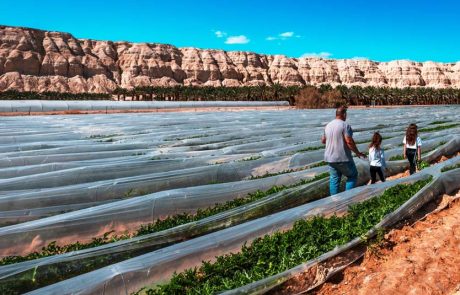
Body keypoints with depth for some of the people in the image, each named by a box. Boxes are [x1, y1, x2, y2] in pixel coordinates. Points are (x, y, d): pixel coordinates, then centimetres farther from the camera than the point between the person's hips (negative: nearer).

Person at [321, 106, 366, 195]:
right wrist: (357, 153, -8)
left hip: (330, 158, 6)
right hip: (343, 158, -6)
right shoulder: (345, 125, -13)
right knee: (352, 175, 12)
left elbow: (323, 140, 18)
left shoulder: (328, 125, 8)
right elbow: (349, 141, -20)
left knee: (334, 179, 12)